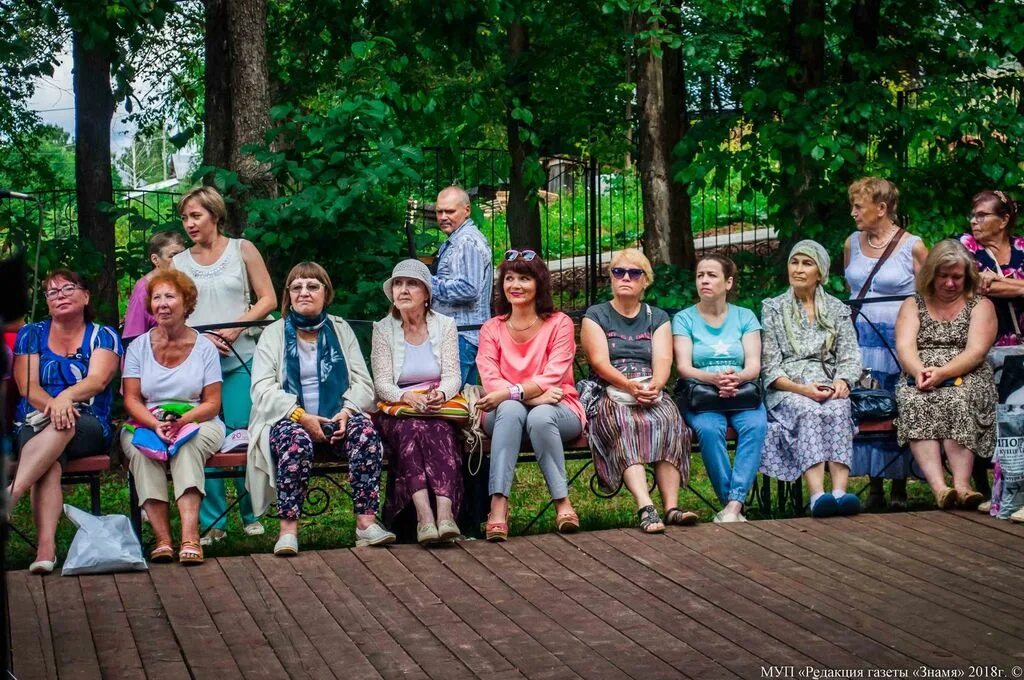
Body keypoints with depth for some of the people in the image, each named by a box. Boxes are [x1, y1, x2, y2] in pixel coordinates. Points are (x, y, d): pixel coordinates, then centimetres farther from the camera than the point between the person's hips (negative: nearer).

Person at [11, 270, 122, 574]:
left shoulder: (103, 336, 11)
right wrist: (52, 405, -22)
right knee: (49, 463, -36)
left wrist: (67, 396, -30)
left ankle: (9, 495, -56)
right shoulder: (31, 334, 15)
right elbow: (27, 386, 1)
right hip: (34, 423, 1)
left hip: (88, 427, -1)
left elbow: (99, 380, -8)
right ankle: (46, 546, -54)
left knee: (62, 428, -39)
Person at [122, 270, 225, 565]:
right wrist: (156, 424, -20)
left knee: (187, 445, -36)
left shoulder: (204, 347, 5)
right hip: (146, 424, 1)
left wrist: (181, 421, -20)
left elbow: (212, 403, 0)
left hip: (198, 423, -1)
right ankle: (162, 538, -40)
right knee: (139, 449, -33)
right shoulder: (138, 347, 9)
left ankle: (190, 536, -48)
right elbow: (131, 399, 1)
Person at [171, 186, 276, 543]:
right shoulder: (178, 263, 12)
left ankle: (251, 515, 8)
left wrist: (234, 329, -10)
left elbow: (268, 299, 4)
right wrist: (201, 338, -9)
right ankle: (212, 522, 3)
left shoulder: (242, 250, 7)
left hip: (239, 360, -2)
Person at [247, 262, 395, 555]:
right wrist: (301, 416, -18)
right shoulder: (274, 334, 9)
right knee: (296, 439, -37)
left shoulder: (341, 330, 16)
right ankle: (288, 528, -35)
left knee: (365, 430, -30)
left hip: (336, 421, 2)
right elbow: (262, 389, -3)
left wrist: (347, 411, -13)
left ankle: (366, 521, -32)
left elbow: (363, 382, 9)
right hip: (289, 420, -2)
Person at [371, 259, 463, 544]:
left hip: (439, 408, 1)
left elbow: (453, 376, 1)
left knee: (439, 430, -35)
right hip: (397, 412, 0)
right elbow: (382, 383, -2)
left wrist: (439, 394, -23)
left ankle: (445, 514, -49)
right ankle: (424, 516, -48)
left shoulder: (445, 325, 10)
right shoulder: (383, 329, 7)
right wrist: (407, 396, -24)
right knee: (411, 429, -35)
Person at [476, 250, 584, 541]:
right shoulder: (491, 329, 8)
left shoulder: (559, 324, 2)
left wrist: (510, 392, -27)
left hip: (557, 410, -1)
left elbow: (552, 377, -11)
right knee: (511, 409, -35)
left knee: (540, 417, -36)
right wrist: (533, 395, -23)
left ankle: (562, 501, -29)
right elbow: (491, 383, -6)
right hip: (506, 414, 1)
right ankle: (498, 504, -44)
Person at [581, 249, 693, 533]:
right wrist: (630, 386, -23)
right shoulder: (596, 315, 12)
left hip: (652, 393, 2)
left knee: (668, 420, -31)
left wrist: (654, 386, -21)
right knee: (624, 423, -35)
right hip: (611, 394, -2)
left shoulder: (658, 318, 20)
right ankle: (646, 508, -51)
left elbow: (663, 360, 2)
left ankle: (671, 507, -40)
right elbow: (600, 362, -4)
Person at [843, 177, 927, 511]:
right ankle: (875, 487, 8)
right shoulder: (852, 244, 10)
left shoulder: (912, 247, -4)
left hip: (897, 341, -4)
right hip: (860, 339, 4)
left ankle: (899, 489, 8)